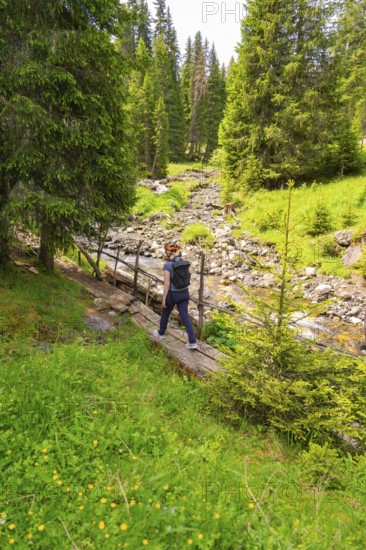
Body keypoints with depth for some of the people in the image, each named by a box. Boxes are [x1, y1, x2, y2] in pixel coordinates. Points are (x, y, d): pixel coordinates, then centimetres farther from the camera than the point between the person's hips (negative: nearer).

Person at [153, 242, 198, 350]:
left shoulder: (167, 265, -21)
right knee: (185, 317, 8)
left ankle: (161, 333, 44)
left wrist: (164, 300, -11)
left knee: (165, 313, 22)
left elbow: (167, 284, -20)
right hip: (184, 293, 5)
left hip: (172, 294, -5)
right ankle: (192, 342, 2)